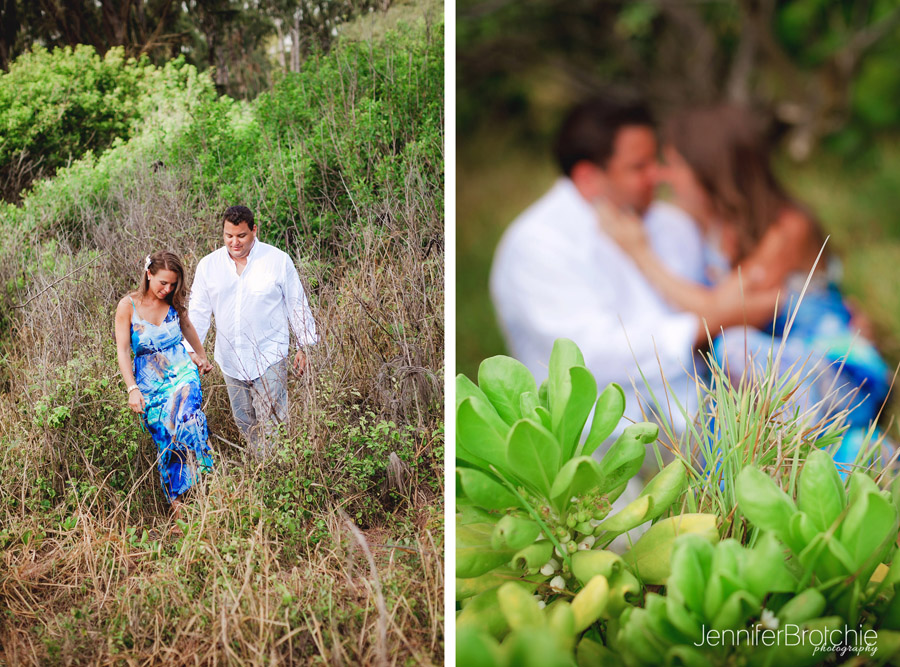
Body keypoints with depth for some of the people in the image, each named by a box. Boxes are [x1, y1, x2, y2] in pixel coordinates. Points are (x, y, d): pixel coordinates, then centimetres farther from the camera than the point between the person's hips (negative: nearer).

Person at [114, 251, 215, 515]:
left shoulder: (174, 303, 2)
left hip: (182, 376, 1)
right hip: (150, 385, -1)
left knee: (185, 424, -25)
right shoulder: (128, 306, -7)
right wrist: (132, 389, -15)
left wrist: (202, 356, 35)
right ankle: (177, 505, 10)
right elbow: (122, 350, -6)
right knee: (166, 445, 0)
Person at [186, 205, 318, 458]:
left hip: (269, 359, -4)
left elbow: (297, 305, 4)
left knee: (271, 423, -10)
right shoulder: (208, 265, 4)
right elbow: (199, 312, 10)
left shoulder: (278, 260, -4)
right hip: (230, 361, 4)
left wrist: (304, 347, 3)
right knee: (244, 423, 11)